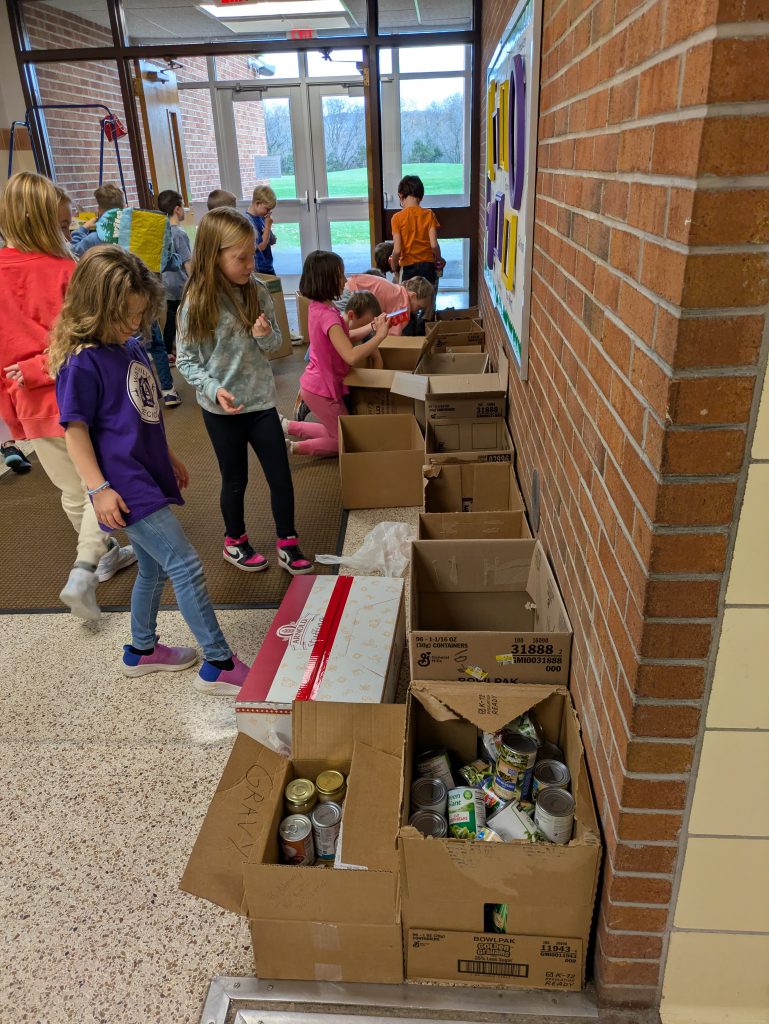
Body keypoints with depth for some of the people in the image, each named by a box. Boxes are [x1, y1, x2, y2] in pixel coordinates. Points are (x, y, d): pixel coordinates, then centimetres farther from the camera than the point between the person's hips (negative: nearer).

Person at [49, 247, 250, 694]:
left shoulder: (131, 346, 8)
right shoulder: (82, 362, -16)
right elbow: (76, 429, -14)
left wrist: (169, 457, 23)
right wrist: (99, 489, -18)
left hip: (148, 476, 9)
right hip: (127, 487, -9)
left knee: (154, 569, 20)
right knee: (187, 567, -8)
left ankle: (142, 650, 39)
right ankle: (220, 665, 2)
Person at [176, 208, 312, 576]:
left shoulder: (258, 292, -2)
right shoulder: (196, 303, -13)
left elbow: (274, 344, 7)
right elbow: (185, 360, -9)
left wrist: (265, 335, -16)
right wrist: (213, 389, -24)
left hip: (261, 400, 3)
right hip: (221, 408, -3)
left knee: (281, 476, 5)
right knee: (235, 480, 12)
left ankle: (287, 544, 23)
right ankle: (235, 541, 36)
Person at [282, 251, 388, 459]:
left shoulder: (317, 306, 1)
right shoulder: (328, 315, -27)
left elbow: (342, 339, 12)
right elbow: (351, 357, -38)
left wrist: (371, 327, 5)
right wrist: (380, 335, -30)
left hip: (315, 382, 9)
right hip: (322, 390, -9)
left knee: (338, 432, 24)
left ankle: (287, 427, 22)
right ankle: (293, 447, 5)